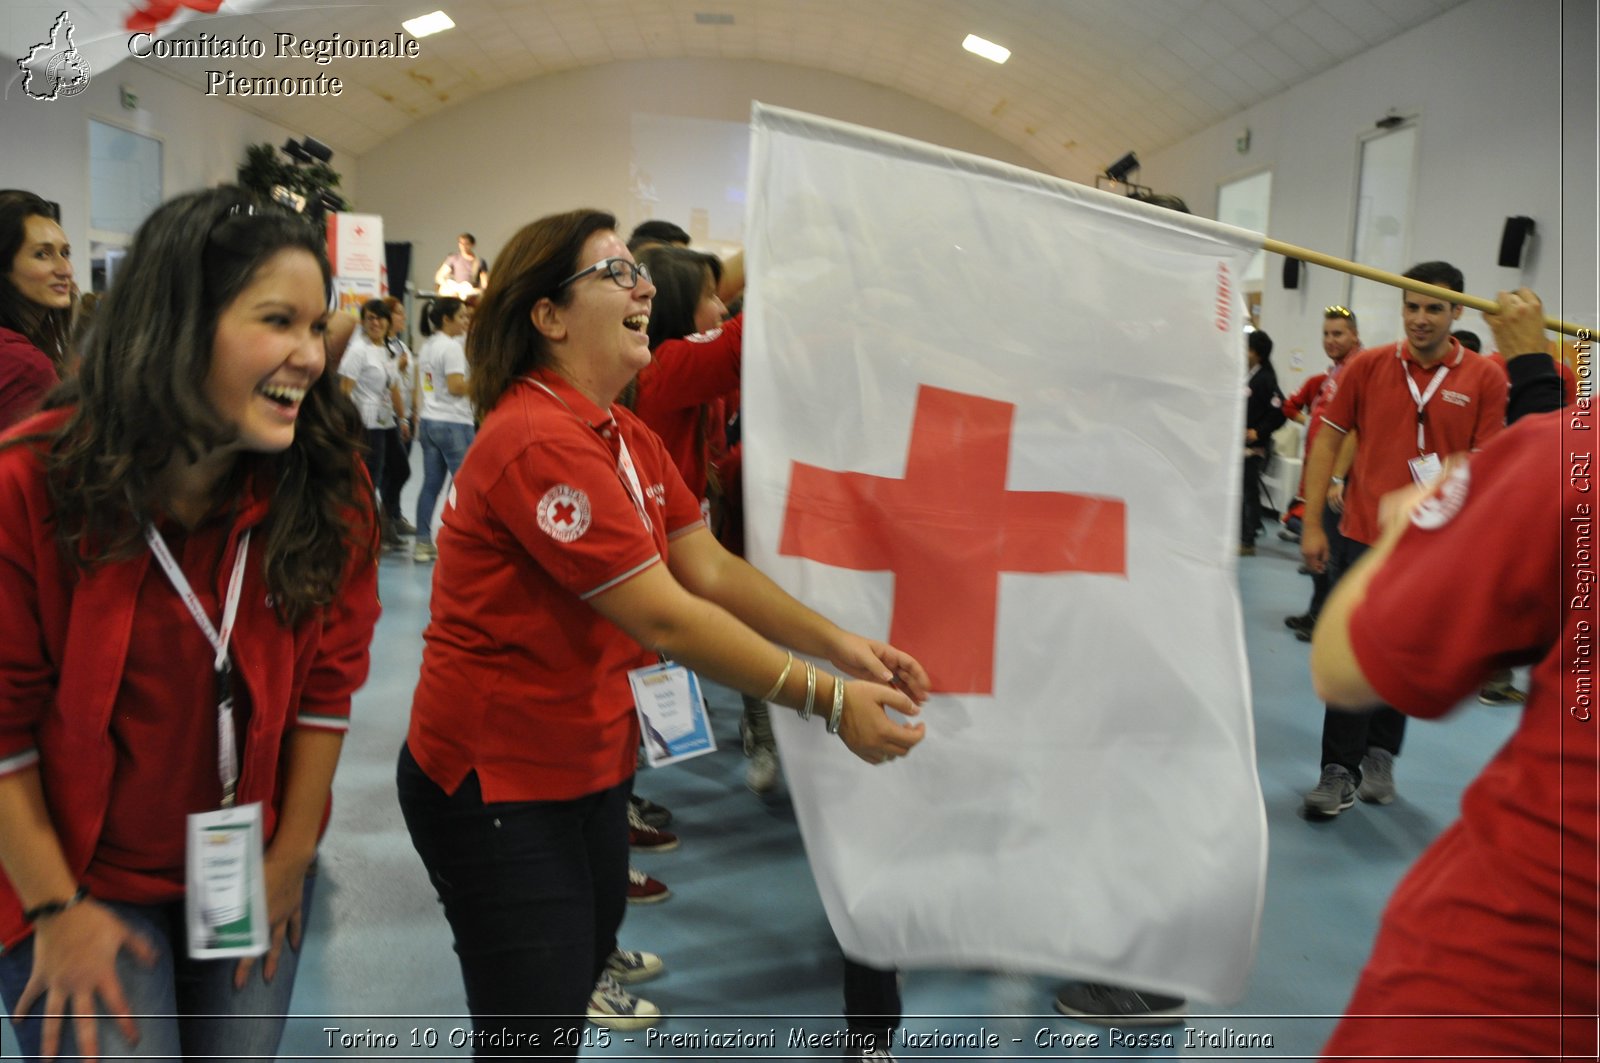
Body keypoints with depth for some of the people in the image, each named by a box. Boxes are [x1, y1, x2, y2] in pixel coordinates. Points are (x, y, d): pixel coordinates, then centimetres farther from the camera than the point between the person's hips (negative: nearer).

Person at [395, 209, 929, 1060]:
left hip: (593, 768, 9)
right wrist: (827, 701, -25)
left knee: (586, 971, 23)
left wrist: (839, 645, -10)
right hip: (497, 786, -9)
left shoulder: (629, 439, 6)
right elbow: (663, 616, -28)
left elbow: (709, 568, 1)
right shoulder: (538, 442, -26)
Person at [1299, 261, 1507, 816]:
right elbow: (1328, 441, 2)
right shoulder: (1368, 366, -1)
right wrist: (1312, 525, -2)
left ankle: (1379, 756, 32)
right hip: (1364, 535, 0)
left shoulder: (1485, 379, -3)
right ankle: (1339, 772, 9)